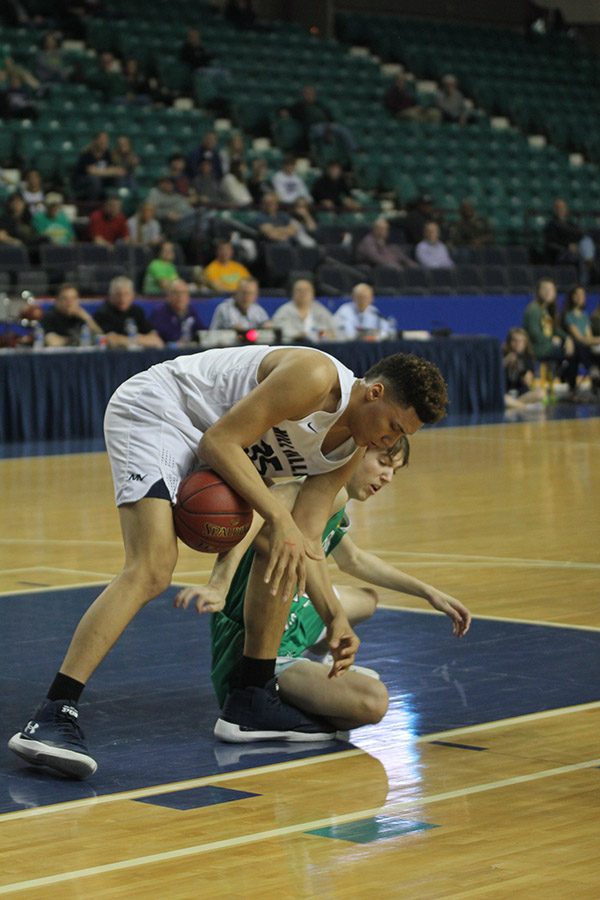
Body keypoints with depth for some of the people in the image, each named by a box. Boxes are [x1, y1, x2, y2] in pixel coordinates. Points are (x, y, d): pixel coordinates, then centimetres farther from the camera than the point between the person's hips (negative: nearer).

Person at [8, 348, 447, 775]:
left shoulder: (350, 450, 5)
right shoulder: (316, 379, -23)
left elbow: (307, 540, 5)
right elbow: (221, 441, -24)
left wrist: (335, 618, -6)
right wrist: (279, 519, -27)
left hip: (207, 441, 10)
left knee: (280, 551, 5)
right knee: (153, 570, -25)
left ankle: (252, 701, 14)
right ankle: (54, 714, -29)